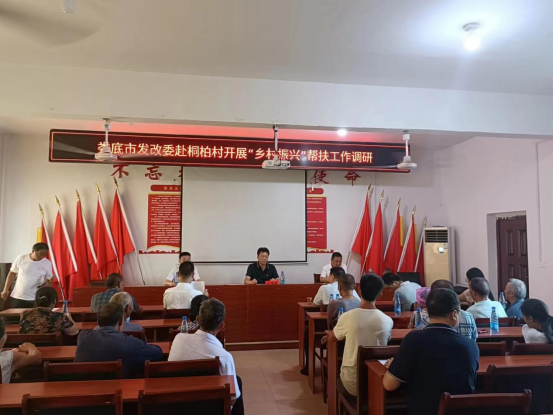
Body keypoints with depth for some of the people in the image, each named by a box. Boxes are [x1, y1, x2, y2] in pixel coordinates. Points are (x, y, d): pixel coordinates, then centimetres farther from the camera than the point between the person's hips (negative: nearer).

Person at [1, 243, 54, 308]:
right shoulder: (21, 259, -3)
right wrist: (6, 289, 8)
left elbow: (49, 280, 3)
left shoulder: (47, 263, -4)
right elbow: (12, 274, 9)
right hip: (17, 297, 1)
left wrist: (48, 282, -20)